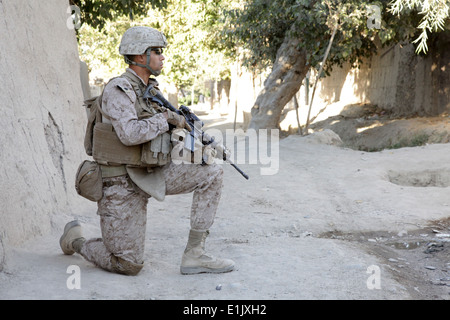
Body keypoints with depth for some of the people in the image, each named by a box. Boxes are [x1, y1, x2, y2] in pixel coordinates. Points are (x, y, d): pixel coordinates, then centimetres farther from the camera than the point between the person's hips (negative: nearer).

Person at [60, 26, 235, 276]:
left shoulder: (151, 90, 12)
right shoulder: (118, 90, -14)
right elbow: (130, 134, -28)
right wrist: (167, 118, -16)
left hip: (151, 175, 8)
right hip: (121, 183, -8)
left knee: (212, 173, -6)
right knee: (129, 266, -6)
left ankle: (194, 255, -5)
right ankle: (75, 240, 23)